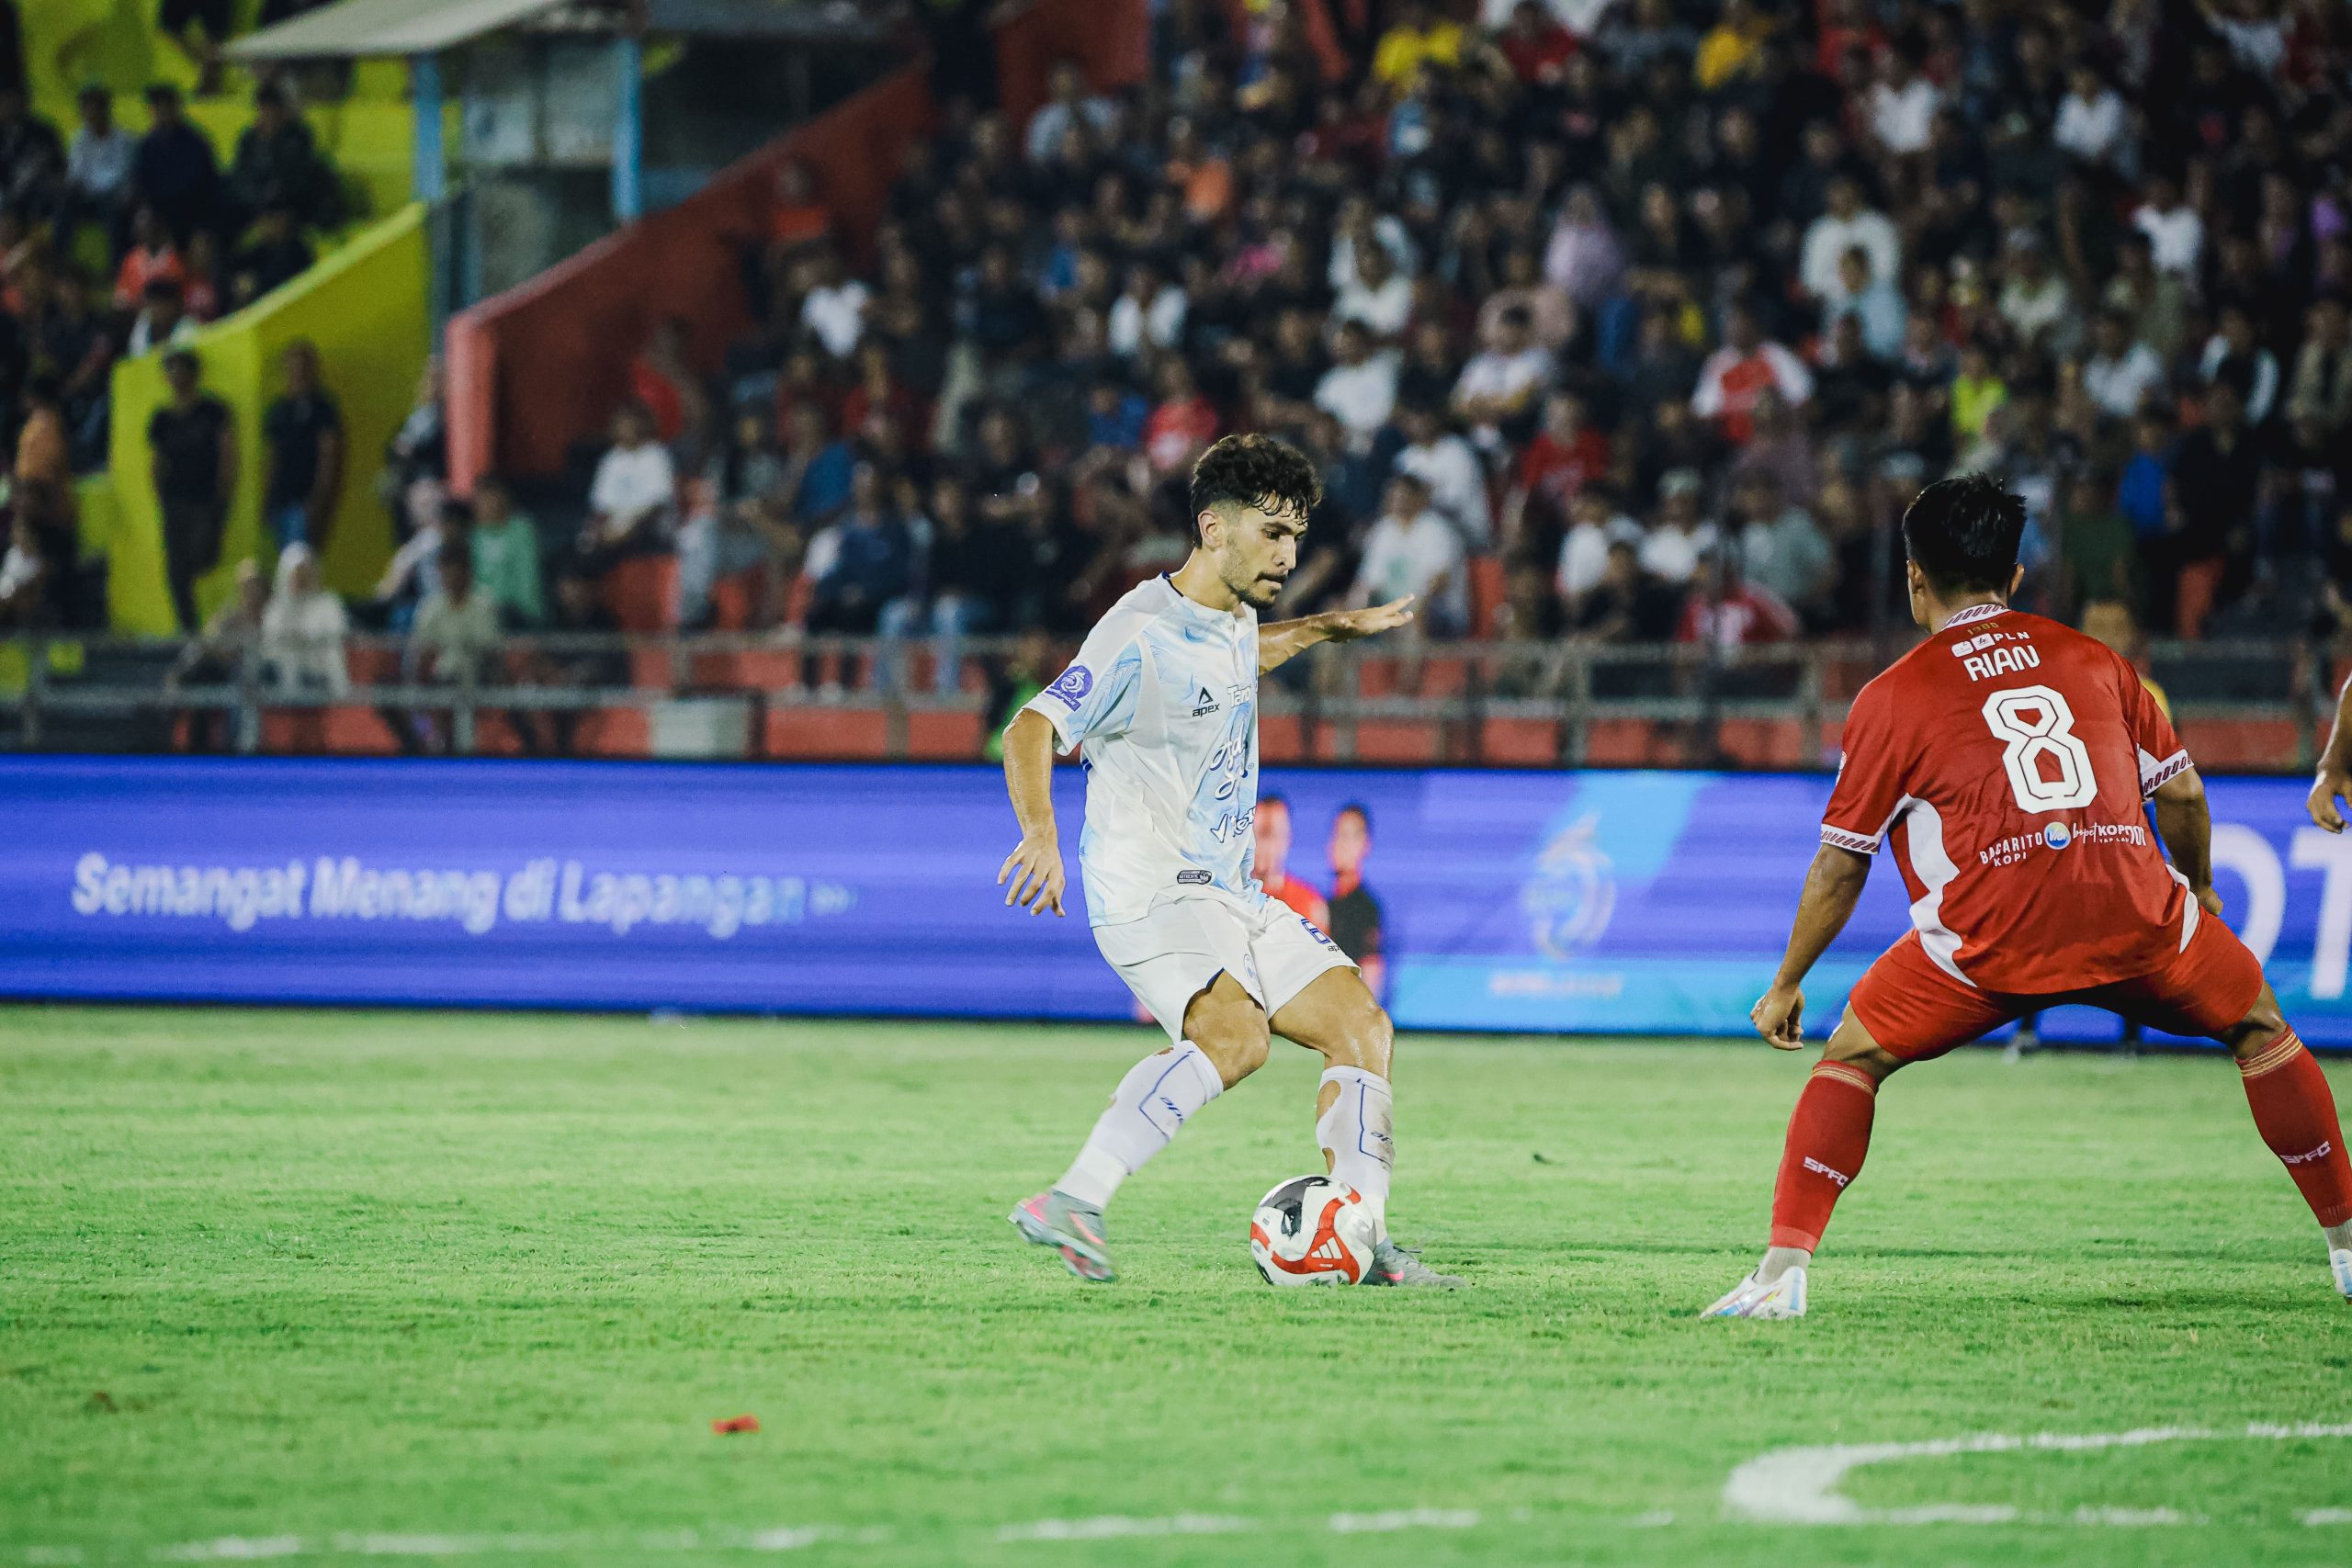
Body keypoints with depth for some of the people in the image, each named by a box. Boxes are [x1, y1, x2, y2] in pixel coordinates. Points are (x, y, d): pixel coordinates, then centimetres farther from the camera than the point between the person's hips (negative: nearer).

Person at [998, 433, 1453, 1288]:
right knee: (1235, 1034, -33)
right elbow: (1031, 730, -24)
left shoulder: (1231, 619, 13)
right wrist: (1040, 834, -40)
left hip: (1230, 896, 10)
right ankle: (1071, 1202, -36)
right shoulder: (1141, 633, -16)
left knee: (1359, 1025, 4)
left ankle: (1361, 1244, 6)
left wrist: (1333, 627, 43)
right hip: (1150, 895, -10)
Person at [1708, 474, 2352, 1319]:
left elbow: (1841, 862, 12)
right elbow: (2180, 790, 21)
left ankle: (1782, 1270, 1)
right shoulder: (2092, 658, 18)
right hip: (2135, 915, 2)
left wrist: (1787, 985, 23)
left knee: (1852, 1056, 15)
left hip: (1992, 933, -2)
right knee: (2260, 1025, 26)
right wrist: (2200, 891, 40)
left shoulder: (1893, 697, 10)